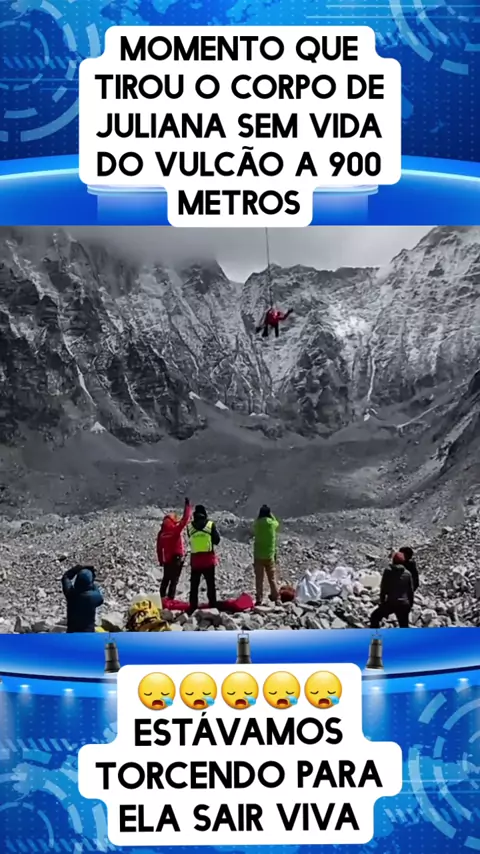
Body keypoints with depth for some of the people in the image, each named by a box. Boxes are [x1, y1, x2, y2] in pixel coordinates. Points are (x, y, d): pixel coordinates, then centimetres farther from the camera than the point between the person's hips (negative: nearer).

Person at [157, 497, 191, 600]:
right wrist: (187, 505, -2)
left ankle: (162, 597, 25)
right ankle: (170, 598, -7)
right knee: (174, 580, -2)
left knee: (166, 579, 20)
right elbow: (185, 519, -11)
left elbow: (159, 548, 7)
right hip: (177, 558, -6)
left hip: (166, 560, 6)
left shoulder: (161, 533, 1)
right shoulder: (176, 529, -14)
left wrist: (160, 560, 17)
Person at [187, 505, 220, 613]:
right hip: (209, 559, -1)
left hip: (195, 559, 1)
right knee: (210, 584, 8)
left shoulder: (190, 526, 0)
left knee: (194, 585, 10)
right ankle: (213, 606, 6)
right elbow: (217, 540, 0)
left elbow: (190, 540, 9)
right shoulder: (211, 524, -4)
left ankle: (193, 608, 7)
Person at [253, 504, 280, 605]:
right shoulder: (273, 524, -7)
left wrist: (260, 515, 11)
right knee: (272, 578, 10)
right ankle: (276, 598, 12)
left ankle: (259, 599, 3)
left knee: (259, 579, 4)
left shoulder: (257, 524, -7)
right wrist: (271, 515, 19)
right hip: (270, 555, 0)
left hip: (258, 556, 0)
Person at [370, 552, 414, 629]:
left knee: (375, 616, 17)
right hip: (404, 604, 3)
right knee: (404, 626, 15)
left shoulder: (388, 571, -2)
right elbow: (411, 591, 8)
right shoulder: (408, 573, 5)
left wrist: (382, 602, 10)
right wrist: (410, 605, 18)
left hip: (391, 603, -3)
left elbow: (383, 588, 0)